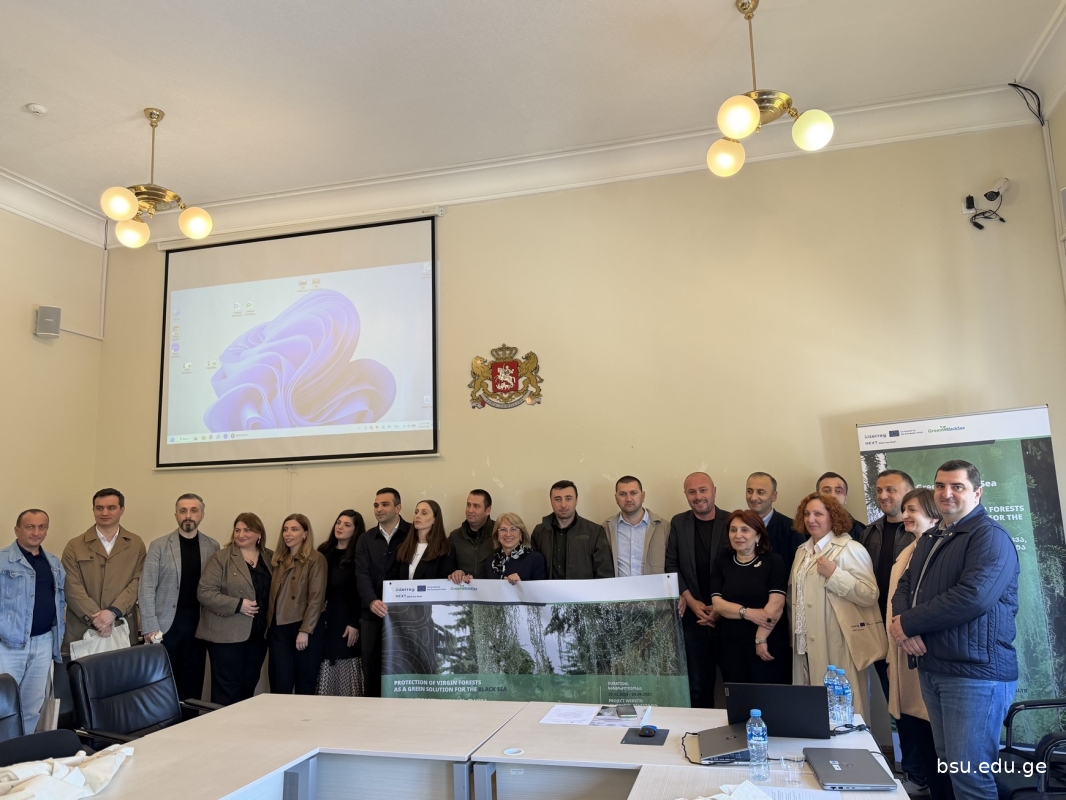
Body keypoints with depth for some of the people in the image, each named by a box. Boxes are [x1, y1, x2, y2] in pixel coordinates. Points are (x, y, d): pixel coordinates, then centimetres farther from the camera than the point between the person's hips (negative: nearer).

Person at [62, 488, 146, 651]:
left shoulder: (136, 544, 7)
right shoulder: (74, 546, 5)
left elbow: (137, 583, -1)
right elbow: (72, 589, -3)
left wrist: (113, 612, -15)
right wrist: (96, 618, -13)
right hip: (81, 632, 0)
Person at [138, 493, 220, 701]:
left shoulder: (212, 547, 4)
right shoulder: (159, 546, -1)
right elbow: (147, 588, -4)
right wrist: (150, 627, -10)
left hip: (198, 624, 2)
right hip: (166, 624, -1)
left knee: (192, 682, 7)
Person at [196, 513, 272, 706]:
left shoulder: (271, 558, 8)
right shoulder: (221, 558, -6)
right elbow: (204, 592, -12)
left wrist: (271, 624, 2)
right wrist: (238, 604, -19)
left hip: (258, 634, 5)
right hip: (227, 634, -4)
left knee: (248, 686, 12)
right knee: (227, 688, 0)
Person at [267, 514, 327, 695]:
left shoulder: (315, 559, -5)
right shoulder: (278, 560, 13)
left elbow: (316, 598, -11)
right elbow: (272, 596, 14)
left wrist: (305, 630, -15)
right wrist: (268, 625, 5)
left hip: (305, 629, -5)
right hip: (279, 629, 5)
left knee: (305, 685, 4)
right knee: (280, 685, 4)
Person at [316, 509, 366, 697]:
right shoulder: (324, 552, 12)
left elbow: (361, 592, -8)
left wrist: (355, 623, -14)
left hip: (346, 621, -5)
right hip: (323, 619, 5)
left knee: (346, 677, -1)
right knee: (326, 677, 5)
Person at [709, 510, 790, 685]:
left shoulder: (774, 561, -3)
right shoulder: (721, 563, 6)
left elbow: (776, 604, -11)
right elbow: (717, 603, -3)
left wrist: (761, 639, -15)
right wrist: (749, 613, -16)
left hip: (769, 644, -3)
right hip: (731, 646, 3)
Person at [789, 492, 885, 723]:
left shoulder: (850, 549, -9)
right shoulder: (803, 551, 14)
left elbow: (870, 595, -17)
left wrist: (834, 574, -22)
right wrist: (796, 632, 21)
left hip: (838, 647, -7)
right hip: (808, 645, 7)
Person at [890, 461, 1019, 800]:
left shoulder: (990, 537, -11)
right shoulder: (930, 539, 16)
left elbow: (972, 597, -24)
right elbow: (905, 585, 13)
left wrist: (907, 623, -17)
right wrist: (903, 625, -10)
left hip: (975, 672, -8)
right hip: (932, 668, 8)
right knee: (948, 765, 16)